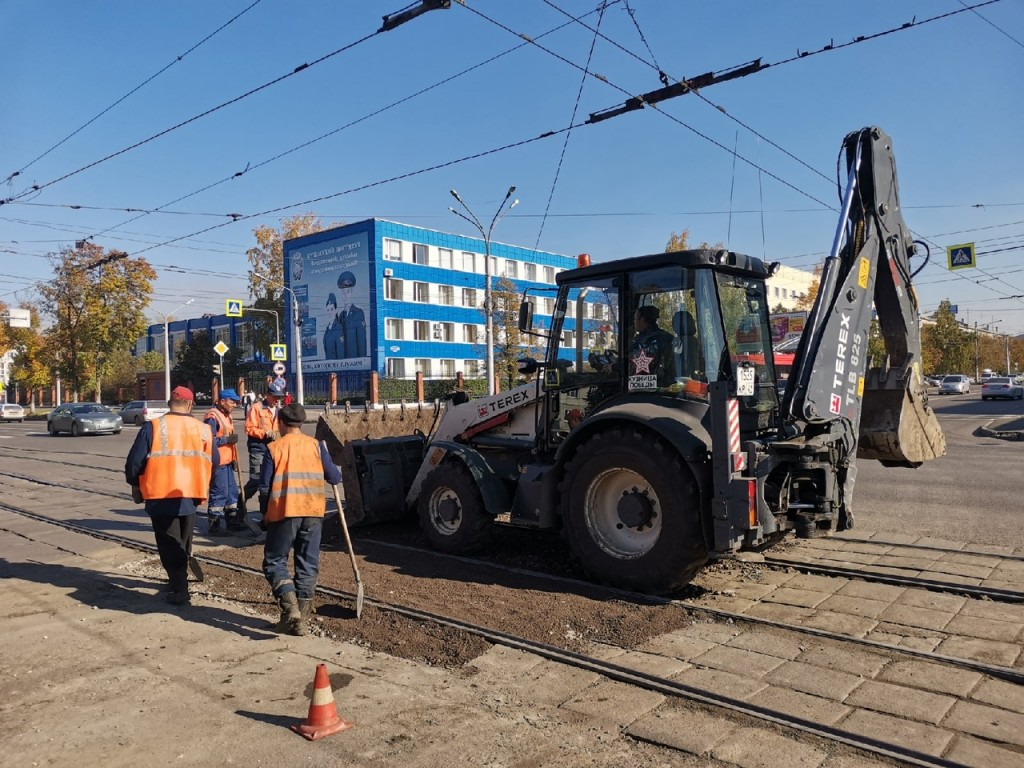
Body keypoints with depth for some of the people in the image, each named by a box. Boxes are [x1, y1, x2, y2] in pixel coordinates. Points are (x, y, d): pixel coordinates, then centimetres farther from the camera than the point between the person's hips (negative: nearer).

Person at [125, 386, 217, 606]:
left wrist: (135, 484, 11)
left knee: (169, 544, 3)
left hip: (161, 496, -3)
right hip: (190, 495, 3)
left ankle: (180, 590, -3)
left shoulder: (153, 427, -7)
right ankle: (179, 579, 34)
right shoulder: (203, 429, 2)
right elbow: (214, 461, 6)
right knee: (183, 542, 22)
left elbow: (134, 462, -7)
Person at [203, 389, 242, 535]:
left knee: (232, 490, 16)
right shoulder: (212, 417, -16)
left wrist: (233, 459, 23)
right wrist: (228, 439, -24)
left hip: (227, 461, 10)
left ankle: (232, 519, 27)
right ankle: (213, 524, 1)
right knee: (219, 492, -7)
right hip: (218, 462, -10)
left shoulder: (226, 415, 16)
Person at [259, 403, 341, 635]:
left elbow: (265, 487, -1)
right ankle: (301, 618, 13)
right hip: (313, 512, 2)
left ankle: (290, 606, -10)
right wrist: (334, 471, 28)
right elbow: (335, 478, 5)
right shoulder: (316, 445, 5)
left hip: (284, 512, -2)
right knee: (308, 564, 11)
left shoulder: (274, 448, -1)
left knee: (275, 561, 10)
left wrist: (265, 514, 12)